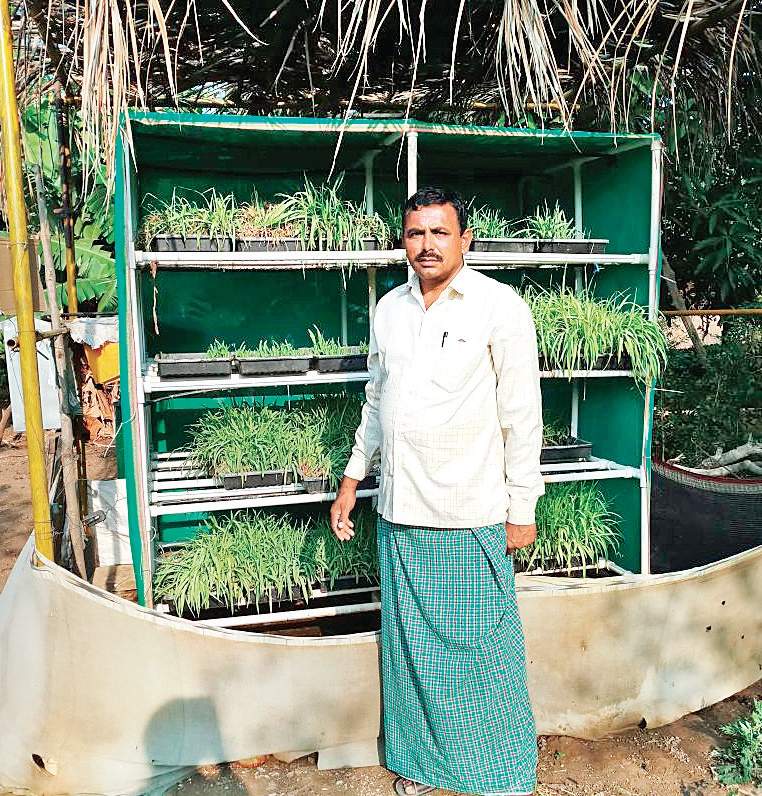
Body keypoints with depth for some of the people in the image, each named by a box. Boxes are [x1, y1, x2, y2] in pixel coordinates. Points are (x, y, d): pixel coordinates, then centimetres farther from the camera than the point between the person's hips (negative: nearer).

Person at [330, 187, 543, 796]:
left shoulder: (500, 306, -7)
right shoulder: (389, 308, 9)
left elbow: (522, 415, -6)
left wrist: (522, 509, -6)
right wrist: (351, 482, 17)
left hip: (471, 517, -5)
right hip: (399, 515, 5)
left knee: (479, 647, 6)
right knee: (410, 644, 15)